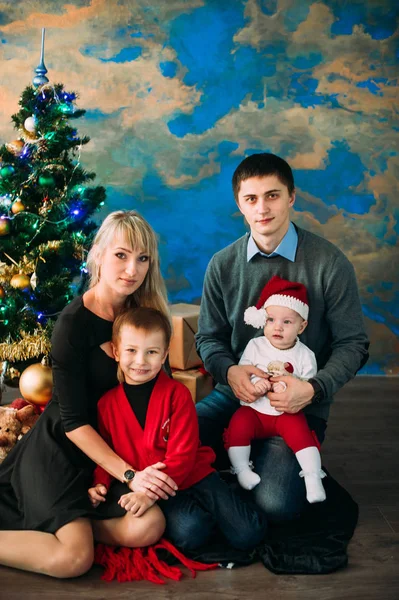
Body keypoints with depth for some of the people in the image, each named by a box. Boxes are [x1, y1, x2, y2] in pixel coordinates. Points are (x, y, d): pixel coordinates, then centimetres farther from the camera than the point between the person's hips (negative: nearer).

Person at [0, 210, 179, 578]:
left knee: (148, 527, -19)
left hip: (108, 446, 6)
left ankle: (62, 523, -1)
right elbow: (74, 421, -17)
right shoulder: (74, 323, -18)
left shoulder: (142, 313, 0)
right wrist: (129, 474, -23)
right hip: (60, 448, -6)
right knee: (74, 558, -25)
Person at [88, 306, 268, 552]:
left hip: (192, 475, -1)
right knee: (189, 531, -28)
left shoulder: (177, 393, -10)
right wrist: (100, 484, -8)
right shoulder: (107, 403, -1)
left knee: (248, 534, -14)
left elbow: (182, 454, -14)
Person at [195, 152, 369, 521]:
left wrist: (313, 389, -21)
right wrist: (229, 371, -15)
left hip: (301, 406, -3)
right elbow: (209, 337, 8)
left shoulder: (329, 263, -8)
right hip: (236, 393, 3)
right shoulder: (224, 265, 1)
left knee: (274, 504, -21)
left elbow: (352, 344, -5)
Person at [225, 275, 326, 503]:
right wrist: (255, 384, -23)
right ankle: (242, 469, -10)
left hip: (287, 412, -1)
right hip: (254, 409, 1)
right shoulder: (255, 346, -1)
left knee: (299, 430, -25)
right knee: (239, 424, -24)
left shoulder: (305, 355, -3)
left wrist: (290, 390, -26)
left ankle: (313, 477, -18)